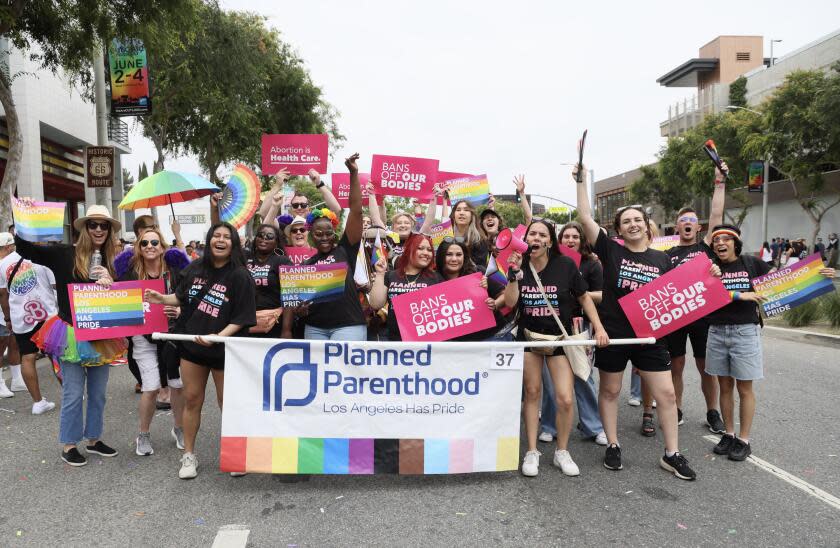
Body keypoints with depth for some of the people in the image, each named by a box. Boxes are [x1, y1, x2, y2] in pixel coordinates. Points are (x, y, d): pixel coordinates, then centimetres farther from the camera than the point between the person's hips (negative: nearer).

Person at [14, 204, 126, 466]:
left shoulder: (111, 262, 6)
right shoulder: (64, 254, -5)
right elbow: (24, 248, -8)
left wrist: (111, 284, -13)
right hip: (72, 335, -4)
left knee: (98, 393, 14)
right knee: (73, 393, 3)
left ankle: (93, 439, 30)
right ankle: (68, 445, 20)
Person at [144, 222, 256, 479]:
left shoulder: (240, 276, -13)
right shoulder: (195, 268, 2)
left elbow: (241, 318, -15)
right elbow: (182, 298, 18)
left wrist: (219, 337, -27)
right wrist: (162, 298, 1)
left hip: (223, 349, -4)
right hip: (191, 345, 4)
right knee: (192, 399, 12)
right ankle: (188, 455, 26)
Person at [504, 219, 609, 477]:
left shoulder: (565, 265, -11)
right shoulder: (519, 265, -5)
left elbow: (584, 297, -1)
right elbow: (510, 302, -14)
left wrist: (599, 327, -8)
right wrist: (515, 273, -23)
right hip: (528, 335, 2)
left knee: (565, 399, -7)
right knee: (532, 392, 8)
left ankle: (562, 452, 16)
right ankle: (532, 452, 20)